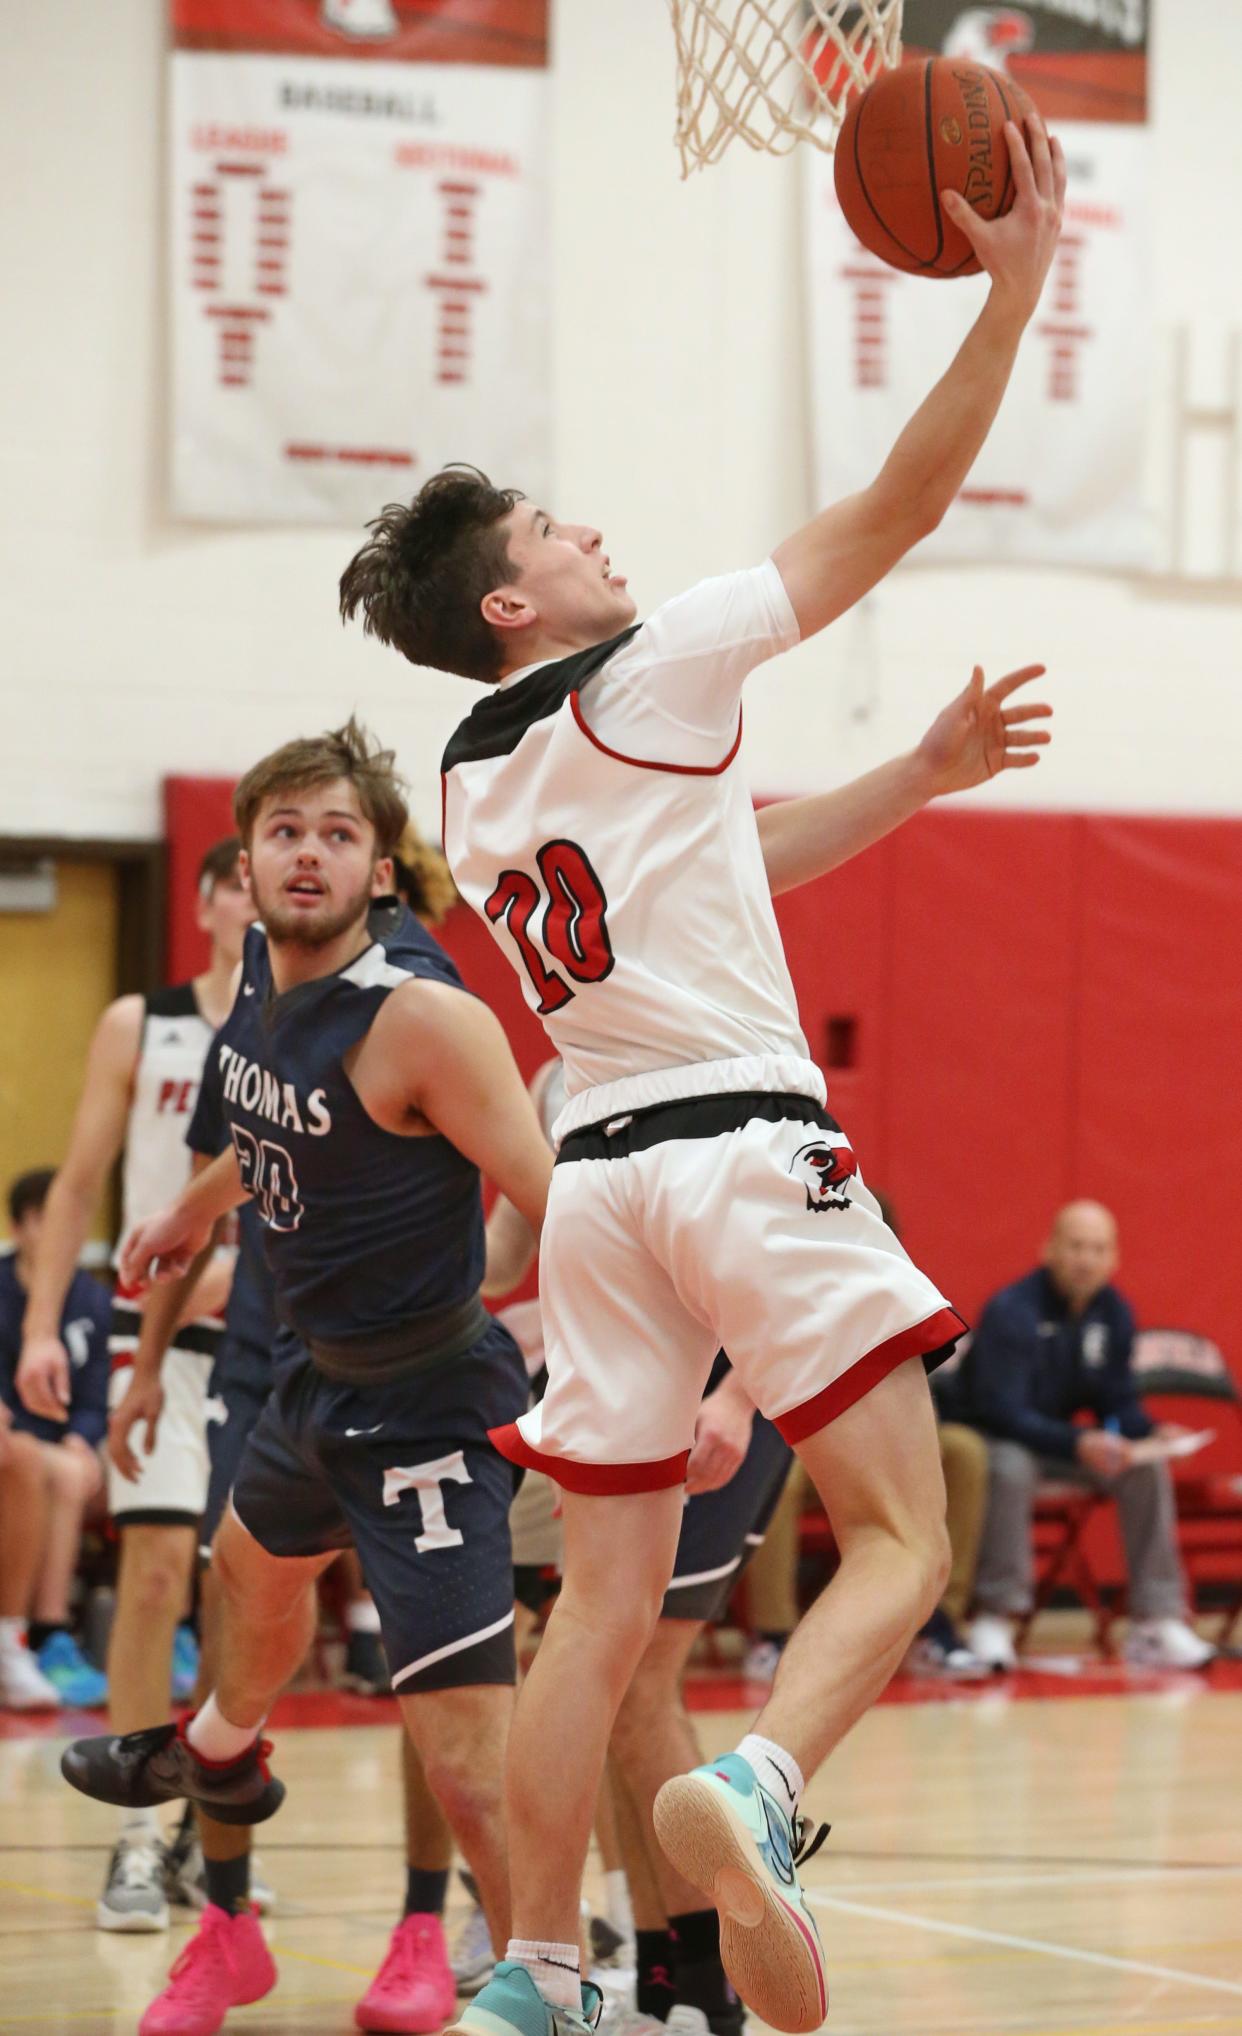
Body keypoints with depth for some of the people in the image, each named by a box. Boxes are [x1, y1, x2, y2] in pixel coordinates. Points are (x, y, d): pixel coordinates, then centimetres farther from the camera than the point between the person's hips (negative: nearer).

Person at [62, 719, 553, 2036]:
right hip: (313, 1378, 9)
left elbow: (557, 1205, -31)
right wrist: (195, 1213, 35)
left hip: (422, 1407, -9)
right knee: (252, 1570, 38)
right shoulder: (264, 975, -2)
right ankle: (219, 1752, 71)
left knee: (469, 1757, -19)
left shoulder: (422, 1016, -27)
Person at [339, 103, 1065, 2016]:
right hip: (747, 1144, -7)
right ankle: (753, 1790, -29)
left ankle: (531, 1971, 7)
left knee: (604, 1605, 9)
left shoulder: (472, 784, 16)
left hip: (597, 1170, 7)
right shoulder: (654, 669, -4)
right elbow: (899, 507, -5)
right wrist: (1018, 282, -4)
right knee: (903, 1542, -4)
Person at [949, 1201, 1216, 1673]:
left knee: (1147, 1468, -17)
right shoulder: (1010, 1312, -22)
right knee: (1011, 1467, -39)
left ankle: (1156, 1621, -15)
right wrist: (1077, 1443, -41)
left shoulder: (1114, 1312, -1)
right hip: (994, 1439, -6)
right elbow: (1002, 1412, -28)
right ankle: (995, 1620, -30)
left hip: (1060, 1439, 6)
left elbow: (1119, 1403, 3)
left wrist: (1154, 1434, -20)